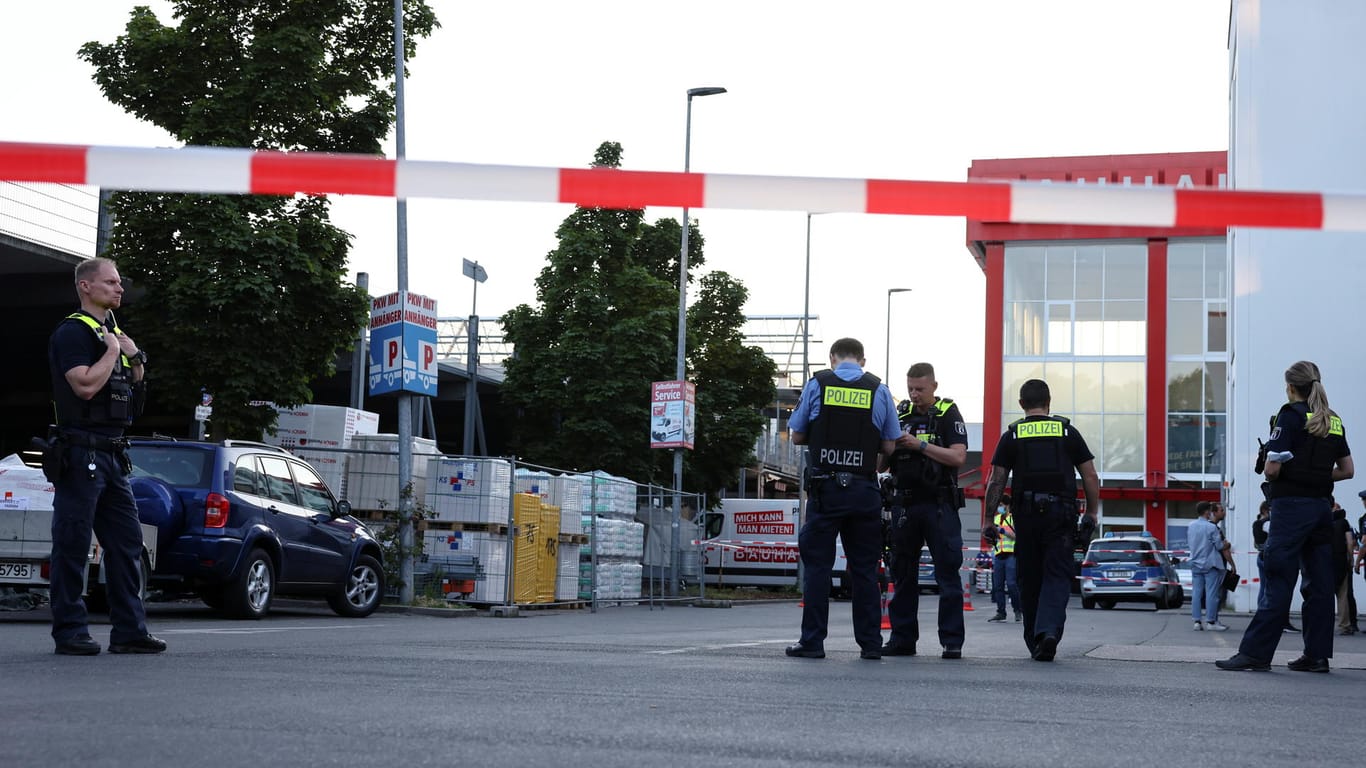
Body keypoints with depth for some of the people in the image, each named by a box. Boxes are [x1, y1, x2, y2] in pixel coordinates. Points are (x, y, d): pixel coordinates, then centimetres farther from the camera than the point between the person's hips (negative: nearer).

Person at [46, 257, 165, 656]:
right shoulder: (72, 332, -9)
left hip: (112, 454, 9)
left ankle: (129, 630, 10)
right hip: (80, 454, -9)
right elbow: (86, 384, -23)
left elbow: (132, 393, 25)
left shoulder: (113, 331, 19)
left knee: (127, 541, 7)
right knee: (73, 545, -4)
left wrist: (136, 360, 7)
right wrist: (112, 352, -10)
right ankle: (69, 632, 1)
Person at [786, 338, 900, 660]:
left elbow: (797, 436, 7)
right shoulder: (880, 390, 4)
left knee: (817, 564, 3)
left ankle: (812, 642, 2)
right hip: (864, 491, 1)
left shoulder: (817, 384, 2)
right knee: (864, 568, 8)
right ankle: (870, 643, 10)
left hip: (825, 488, -1)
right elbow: (889, 446, 6)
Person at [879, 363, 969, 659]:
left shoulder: (948, 414, 0)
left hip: (939, 504, -4)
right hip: (904, 504, 4)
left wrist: (920, 445, -17)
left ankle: (952, 642, -3)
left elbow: (958, 457, -12)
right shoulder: (899, 415, 11)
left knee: (948, 573, -5)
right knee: (903, 574, 7)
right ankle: (902, 638, 13)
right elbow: (879, 464, 12)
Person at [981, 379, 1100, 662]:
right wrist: (1090, 514, 12)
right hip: (1061, 515, -1)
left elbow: (996, 482, 1)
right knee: (1057, 577, -2)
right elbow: (1091, 478, 5)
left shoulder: (1012, 436, 6)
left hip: (1025, 514, 1)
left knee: (1029, 580, 10)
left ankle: (1035, 642, 14)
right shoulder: (1068, 432, 6)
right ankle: (1049, 630, -23)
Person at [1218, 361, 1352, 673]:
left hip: (1292, 506, -7)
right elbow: (1347, 470, 16)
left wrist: (1272, 473, 7)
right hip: (1322, 506, 7)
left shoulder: (1291, 415, -9)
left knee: (1279, 582, -8)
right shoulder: (1333, 421, 12)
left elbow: (1272, 468, -14)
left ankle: (1255, 653, -7)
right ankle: (1317, 655, 8)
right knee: (1319, 583, 7)